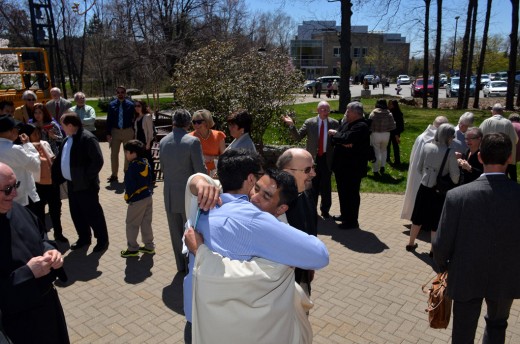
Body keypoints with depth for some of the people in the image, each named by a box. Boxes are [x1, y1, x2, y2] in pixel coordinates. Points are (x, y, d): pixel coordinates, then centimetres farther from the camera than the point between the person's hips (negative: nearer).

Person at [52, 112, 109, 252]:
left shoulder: (87, 138, -19)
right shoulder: (67, 139, 10)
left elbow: (98, 161, -24)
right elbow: (60, 160, 17)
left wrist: (87, 177, -20)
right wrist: (55, 177, 10)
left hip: (85, 185, -9)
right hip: (72, 184, 9)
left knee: (92, 213, 2)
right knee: (76, 213, 17)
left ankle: (102, 240, 17)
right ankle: (84, 238, 33)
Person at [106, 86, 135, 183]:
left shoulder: (130, 105, -2)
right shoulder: (112, 105, 2)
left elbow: (134, 119, 0)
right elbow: (109, 120, 2)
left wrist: (133, 133, -3)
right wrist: (108, 133, -4)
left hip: (128, 131, -1)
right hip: (115, 131, 1)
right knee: (114, 154, 6)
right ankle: (114, 175, 17)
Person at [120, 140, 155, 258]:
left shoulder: (133, 166, -19)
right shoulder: (146, 163, 5)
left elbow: (130, 184, -18)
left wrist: (128, 196, -6)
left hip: (137, 199, -8)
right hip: (148, 197, 8)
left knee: (131, 224, 5)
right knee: (146, 223, 16)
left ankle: (132, 249, 13)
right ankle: (149, 246, 23)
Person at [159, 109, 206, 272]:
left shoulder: (163, 142, 1)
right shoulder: (192, 141, -16)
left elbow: (163, 167, 8)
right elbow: (200, 170, -16)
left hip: (170, 195, 5)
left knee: (176, 232, 16)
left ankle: (181, 265, 28)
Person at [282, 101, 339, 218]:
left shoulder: (334, 123, -2)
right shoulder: (309, 122, -2)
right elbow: (298, 137, -5)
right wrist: (291, 125, -18)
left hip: (327, 159, 0)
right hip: (313, 158, 0)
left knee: (326, 185, 11)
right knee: (312, 186, 12)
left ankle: (325, 210, 25)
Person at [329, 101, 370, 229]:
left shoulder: (361, 126, -16)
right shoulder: (345, 123, 11)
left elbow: (346, 138, -28)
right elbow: (334, 139, 4)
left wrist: (335, 133, -10)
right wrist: (343, 143, -17)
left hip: (353, 167, -9)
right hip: (342, 165, 9)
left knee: (351, 194, 1)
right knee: (342, 192, 20)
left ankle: (352, 221, 12)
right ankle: (344, 215, 36)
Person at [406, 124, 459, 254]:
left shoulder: (427, 147, -5)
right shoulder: (450, 152, -16)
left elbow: (419, 168, 5)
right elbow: (455, 177, -12)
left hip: (424, 188, 4)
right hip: (439, 192, -4)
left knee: (418, 218, 18)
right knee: (436, 222, 11)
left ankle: (411, 244, 32)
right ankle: (434, 250, 23)